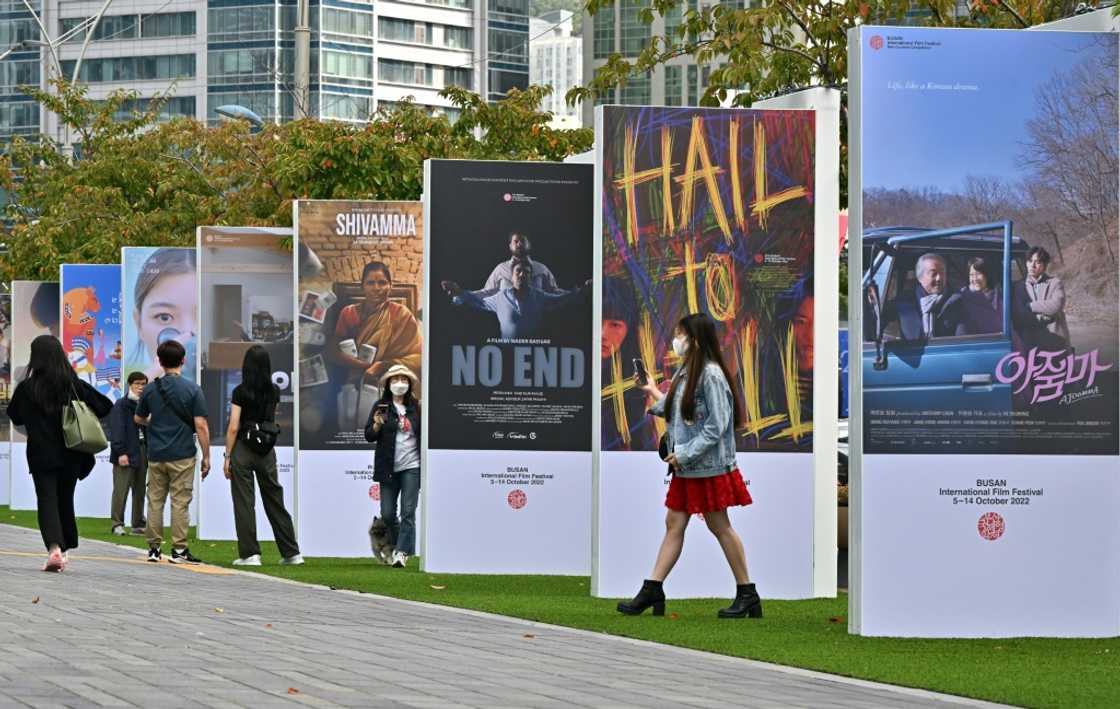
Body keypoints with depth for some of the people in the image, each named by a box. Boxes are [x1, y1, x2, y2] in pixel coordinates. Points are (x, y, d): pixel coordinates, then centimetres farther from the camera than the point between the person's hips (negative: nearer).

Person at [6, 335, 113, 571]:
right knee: (65, 500, 16)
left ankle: (54, 547, -24)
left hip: (41, 455, -2)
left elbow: (15, 416, 6)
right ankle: (65, 548, 24)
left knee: (47, 501, -3)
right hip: (71, 455, 2)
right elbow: (105, 406, -2)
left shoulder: (27, 388, -9)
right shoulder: (74, 385, -5)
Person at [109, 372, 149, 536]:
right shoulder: (121, 405, -2)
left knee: (140, 491, 9)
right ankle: (117, 524, -3)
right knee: (121, 490, -6)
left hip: (142, 454, 6)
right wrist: (121, 452, -17)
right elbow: (116, 430, -9)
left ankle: (138, 524, 15)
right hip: (125, 454, -6)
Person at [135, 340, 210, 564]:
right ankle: (179, 550, -3)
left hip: (156, 455, 3)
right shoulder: (192, 390, -7)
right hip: (182, 455, -3)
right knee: (180, 502, 0)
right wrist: (206, 457, -3)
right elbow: (201, 425, -10)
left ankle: (154, 548, 10)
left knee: (155, 501, 10)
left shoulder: (150, 390, 3)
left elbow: (138, 418, 17)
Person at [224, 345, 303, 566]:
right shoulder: (274, 392, 4)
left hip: (243, 449, -4)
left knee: (244, 503, 1)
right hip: (267, 450, 4)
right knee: (274, 501, 12)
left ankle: (250, 553, -1)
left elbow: (233, 427, -12)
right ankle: (291, 553, 13)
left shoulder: (240, 392, -10)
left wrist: (227, 457, -6)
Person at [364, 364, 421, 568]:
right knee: (387, 514, 2)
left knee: (408, 512, -8)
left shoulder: (415, 407, 7)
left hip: (411, 467, 0)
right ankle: (399, 545, 25)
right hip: (388, 467, 0)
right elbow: (369, 436, 0)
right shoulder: (381, 407, 3)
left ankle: (401, 552, -8)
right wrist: (377, 425, -20)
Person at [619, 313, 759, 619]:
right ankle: (652, 591, 8)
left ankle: (747, 593, 8)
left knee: (719, 526, -1)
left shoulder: (711, 374, -17)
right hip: (685, 467, 9)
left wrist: (685, 454, -19)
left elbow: (716, 426, -19)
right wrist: (655, 394, 25)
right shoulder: (685, 371, 10)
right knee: (674, 523, 7)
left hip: (709, 465, -9)